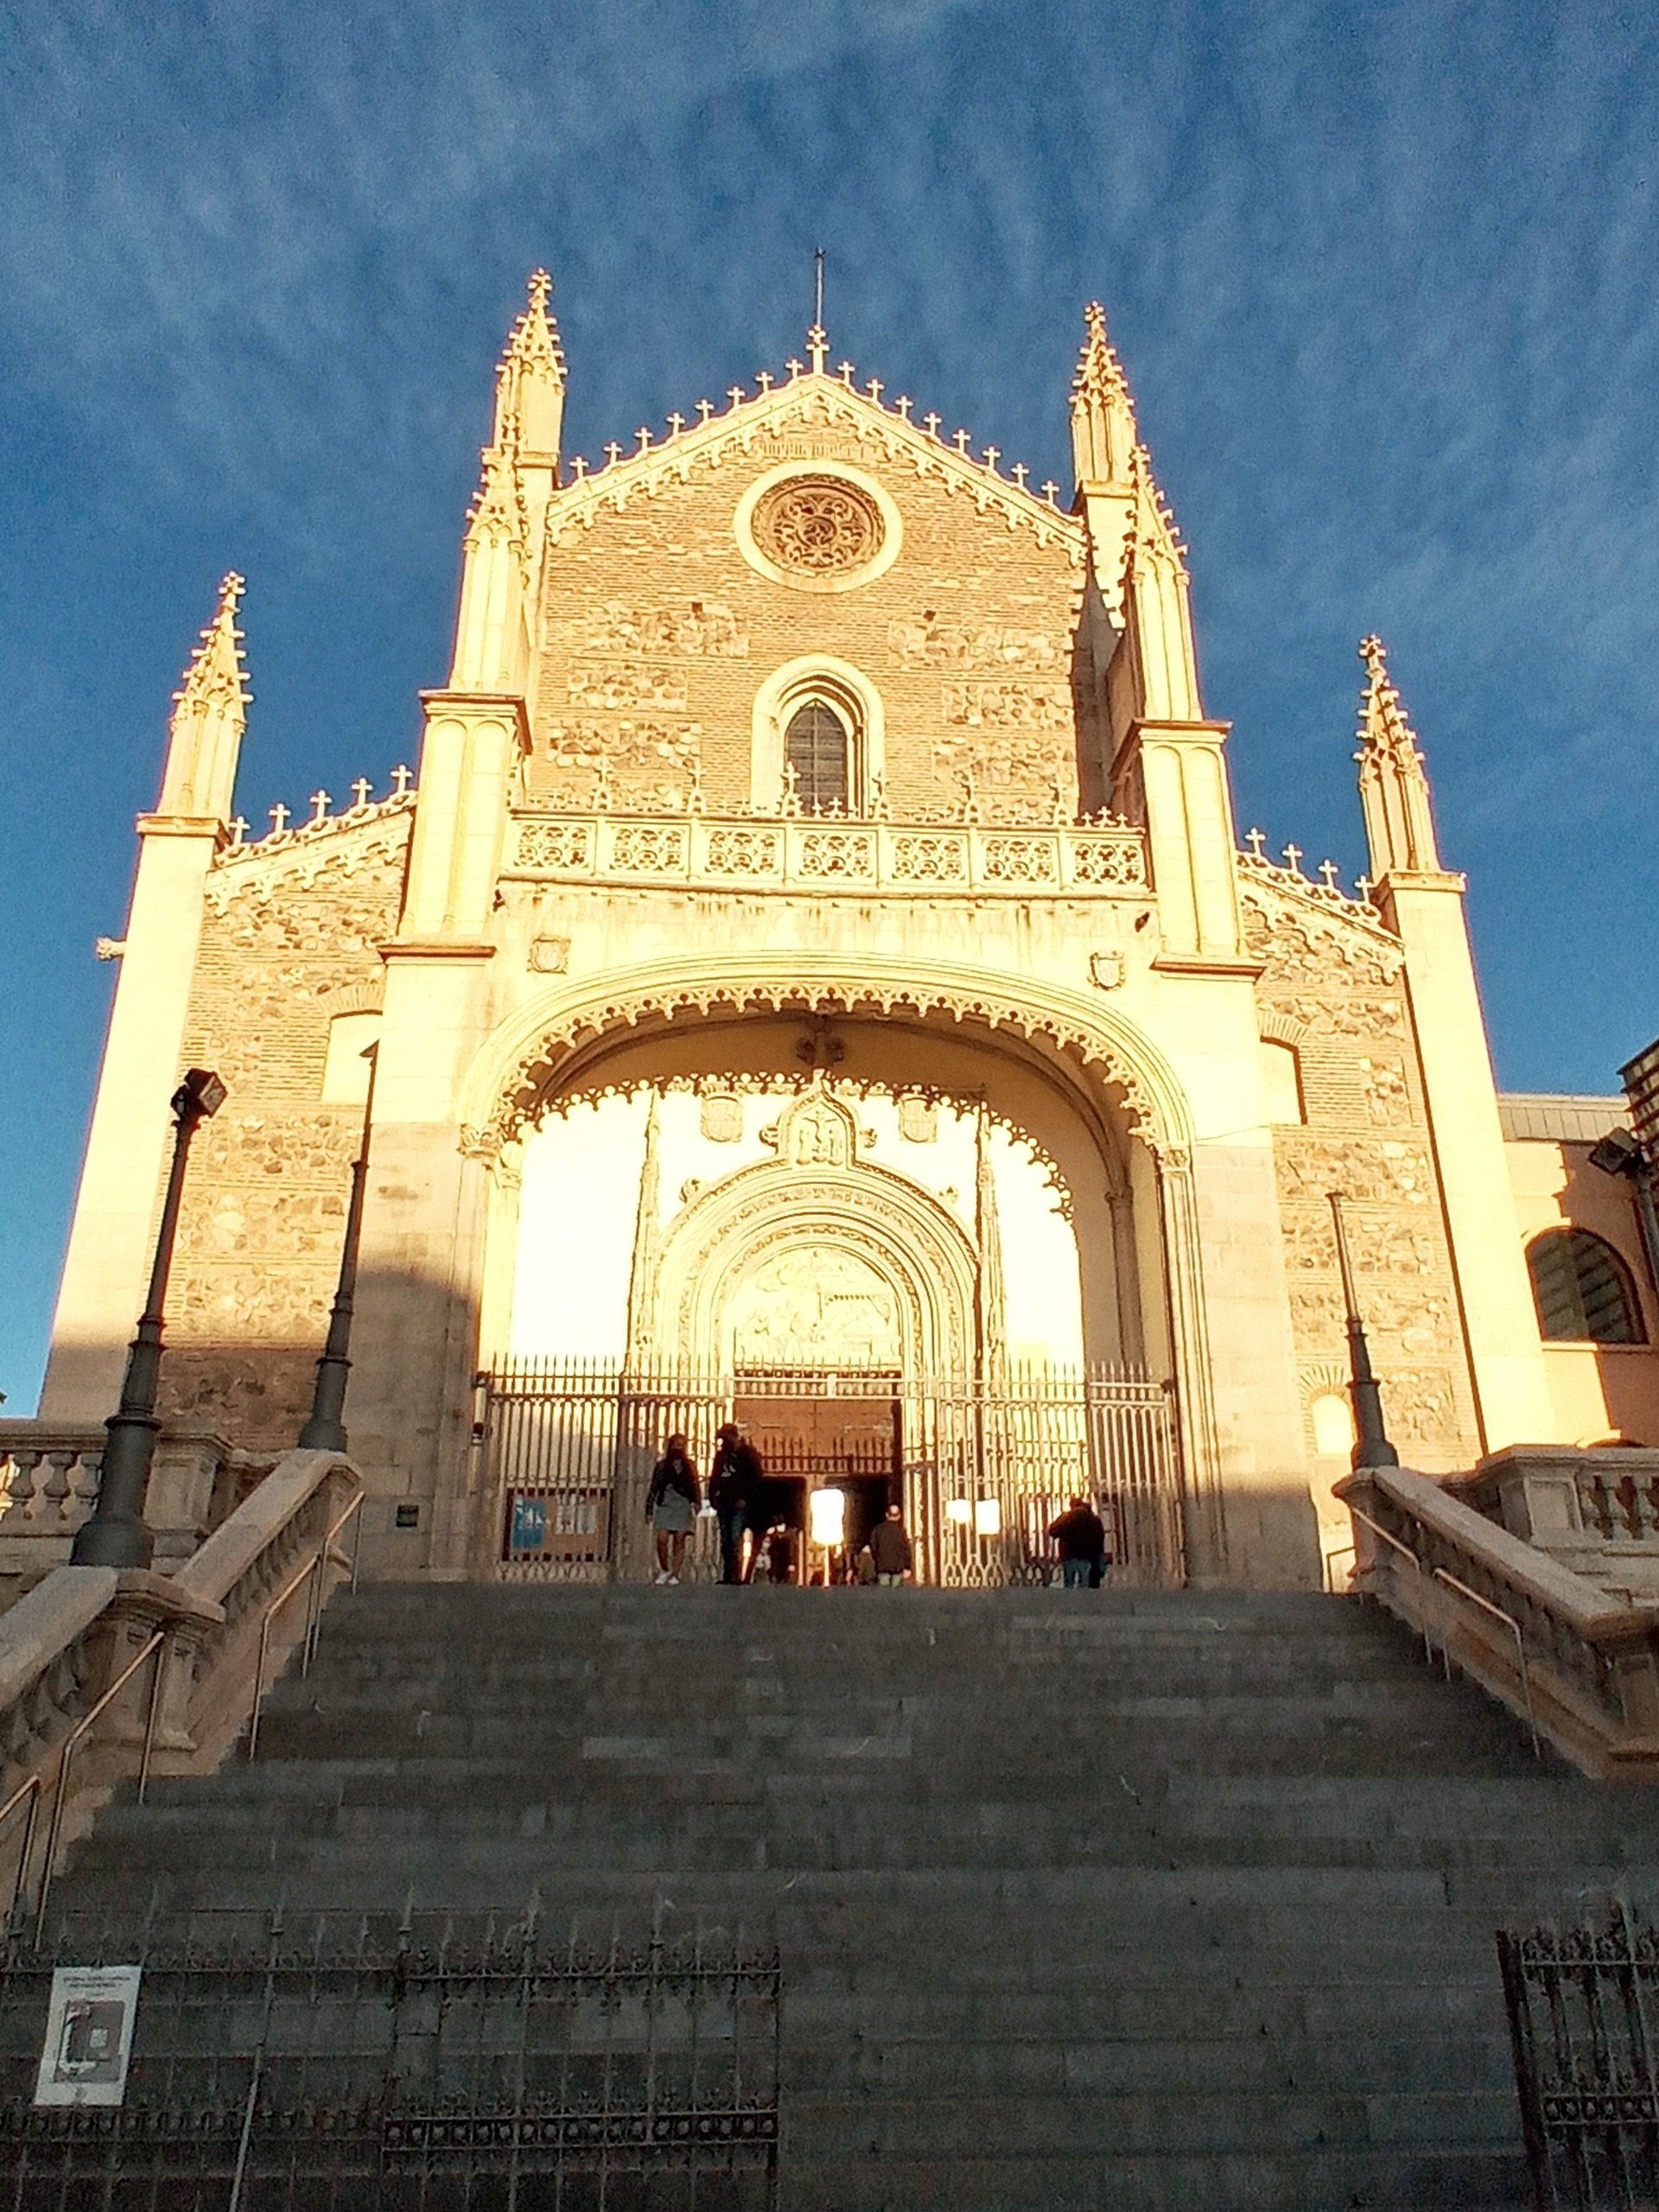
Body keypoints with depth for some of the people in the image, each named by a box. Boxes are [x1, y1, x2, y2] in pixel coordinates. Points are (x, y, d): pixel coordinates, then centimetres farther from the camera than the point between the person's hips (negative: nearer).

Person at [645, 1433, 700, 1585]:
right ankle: (664, 1570, 11)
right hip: (664, 1506, 0)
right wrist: (649, 1510, 6)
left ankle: (675, 1575, 2)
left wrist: (696, 1505, -3)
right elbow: (653, 1488, 10)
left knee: (679, 1541, -3)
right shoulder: (661, 1466, 11)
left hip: (683, 1507, 0)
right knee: (662, 1540, -10)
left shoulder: (690, 1466, 12)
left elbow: (696, 1488, 10)